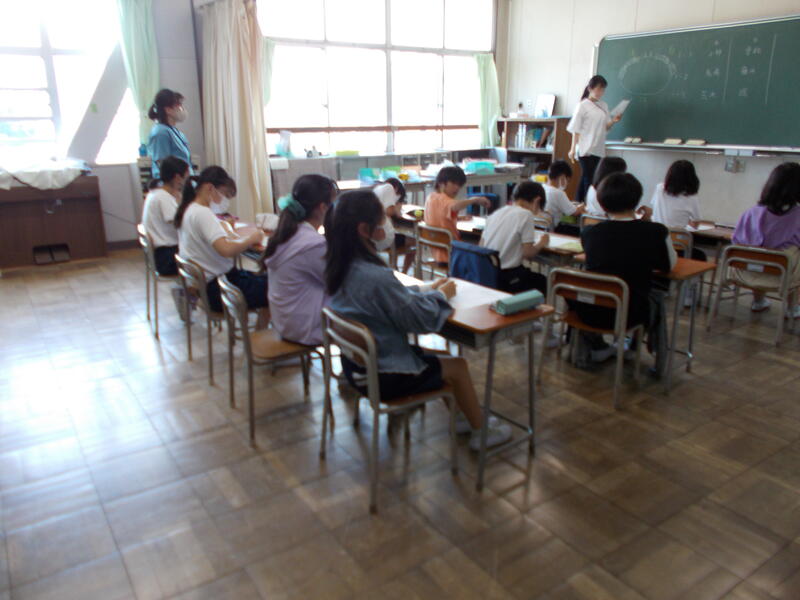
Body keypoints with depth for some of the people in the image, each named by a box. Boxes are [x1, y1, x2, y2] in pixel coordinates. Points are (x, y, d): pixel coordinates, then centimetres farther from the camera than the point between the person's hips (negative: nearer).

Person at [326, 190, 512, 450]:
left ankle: (464, 416, 38)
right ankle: (481, 432, 30)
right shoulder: (376, 277, -32)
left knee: (437, 357, 24)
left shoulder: (340, 268, -4)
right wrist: (441, 295, -4)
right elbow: (421, 320, -22)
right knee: (458, 366, 11)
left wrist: (426, 289, 5)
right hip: (383, 377, -8)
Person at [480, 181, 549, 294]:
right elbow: (528, 254, -13)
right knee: (544, 281, 21)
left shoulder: (496, 213, 9)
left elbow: (481, 246, 10)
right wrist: (541, 243, 9)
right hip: (506, 279, -7)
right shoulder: (526, 214, -10)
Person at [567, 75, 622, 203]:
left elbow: (606, 127, 19)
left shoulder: (604, 106, 14)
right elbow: (576, 129, -6)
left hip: (599, 149, 6)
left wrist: (613, 121, -2)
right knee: (589, 180, -10)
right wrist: (573, 149, -11)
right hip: (586, 149, -6)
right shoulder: (583, 106, -4)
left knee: (585, 180, 8)